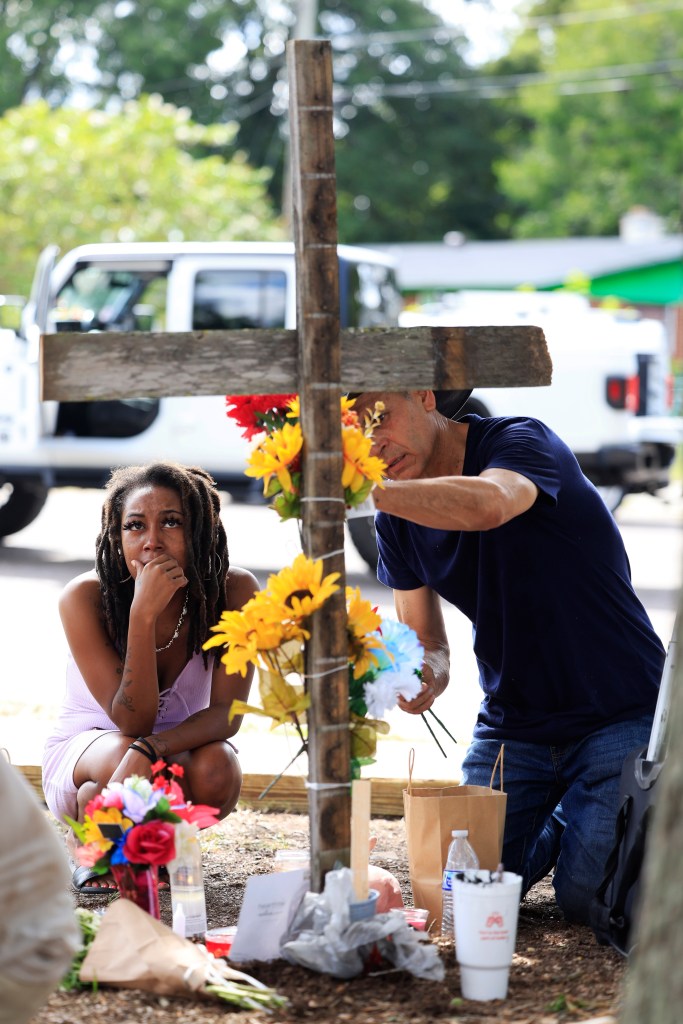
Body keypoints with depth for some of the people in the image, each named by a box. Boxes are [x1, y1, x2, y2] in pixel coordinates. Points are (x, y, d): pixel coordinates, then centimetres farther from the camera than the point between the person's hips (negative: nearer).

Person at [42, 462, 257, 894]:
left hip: (181, 748, 2)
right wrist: (144, 613, -41)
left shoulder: (234, 590, -20)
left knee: (217, 770, -32)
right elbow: (132, 720, -28)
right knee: (124, 759, -36)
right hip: (84, 753, -2)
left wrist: (152, 748, -42)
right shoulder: (84, 598, -25)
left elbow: (227, 711, -22)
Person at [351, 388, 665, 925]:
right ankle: (557, 826, 25)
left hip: (619, 713, -6)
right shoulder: (399, 518, 2)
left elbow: (488, 504, -42)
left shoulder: (523, 441, -18)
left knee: (586, 898, -17)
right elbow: (425, 640, 7)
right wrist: (430, 672, -18)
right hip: (513, 720, 6)